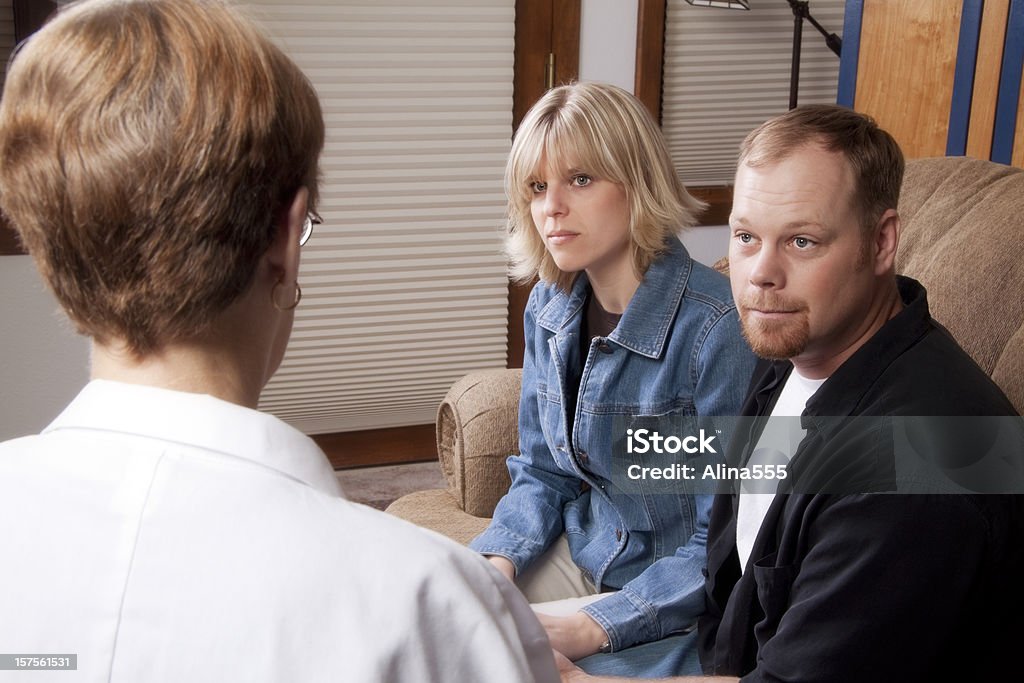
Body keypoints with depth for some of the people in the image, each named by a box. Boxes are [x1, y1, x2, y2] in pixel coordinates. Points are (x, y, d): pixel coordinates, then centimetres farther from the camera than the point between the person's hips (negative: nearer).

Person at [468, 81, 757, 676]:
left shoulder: (716, 328, -24)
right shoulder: (550, 306, -1)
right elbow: (542, 473, 8)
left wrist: (596, 625, -24)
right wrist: (496, 561, -10)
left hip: (677, 600, -6)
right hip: (581, 554, 6)